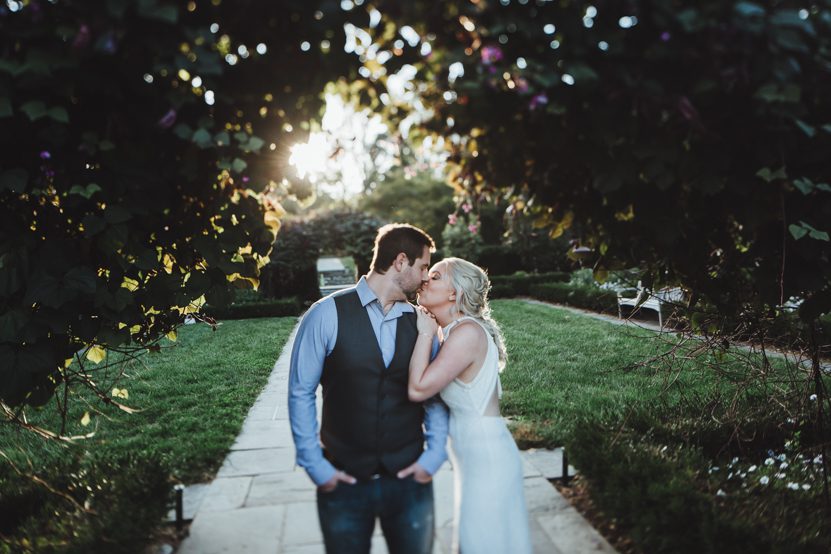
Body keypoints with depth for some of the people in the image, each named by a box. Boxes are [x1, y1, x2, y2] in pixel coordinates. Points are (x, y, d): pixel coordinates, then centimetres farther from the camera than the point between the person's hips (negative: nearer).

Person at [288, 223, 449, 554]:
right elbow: (301, 393, -5)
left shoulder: (421, 323, 0)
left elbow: (434, 395, 5)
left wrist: (434, 456, -4)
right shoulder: (328, 314, -10)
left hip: (408, 479, 3)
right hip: (342, 482, -2)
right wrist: (315, 466, -6)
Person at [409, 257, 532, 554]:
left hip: (485, 456, -9)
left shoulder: (467, 332, -23)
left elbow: (418, 389, -26)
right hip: (475, 454, 9)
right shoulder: (455, 330, 6)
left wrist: (426, 332, -17)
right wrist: (428, 332, 0)